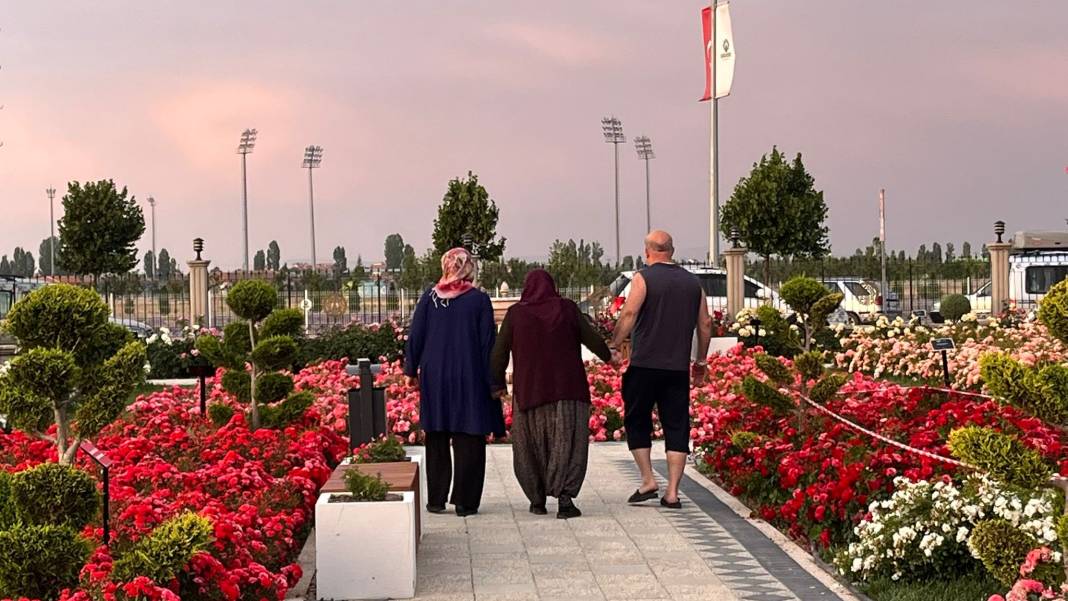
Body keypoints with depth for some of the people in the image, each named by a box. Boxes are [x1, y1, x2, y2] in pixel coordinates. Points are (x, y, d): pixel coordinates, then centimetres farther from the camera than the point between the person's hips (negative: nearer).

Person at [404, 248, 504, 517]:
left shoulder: (429, 298, -1)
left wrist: (412, 370, 12)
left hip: (434, 377, 2)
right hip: (470, 380, -2)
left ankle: (436, 499, 12)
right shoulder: (479, 300, -6)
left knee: (437, 441, 11)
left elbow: (415, 336, 2)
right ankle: (465, 501, 1)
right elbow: (488, 342, -5)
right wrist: (493, 380, 0)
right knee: (469, 441, 3)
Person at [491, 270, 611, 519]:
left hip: (529, 390, 1)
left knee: (531, 445, 15)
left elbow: (500, 353, 0)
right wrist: (608, 356, 25)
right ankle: (565, 498, -17)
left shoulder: (516, 313, -1)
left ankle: (537, 499, 16)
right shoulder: (567, 309, -1)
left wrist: (498, 384, 13)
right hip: (566, 388, -1)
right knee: (568, 443, -1)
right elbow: (592, 339, 5)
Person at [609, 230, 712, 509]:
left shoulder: (643, 278, -3)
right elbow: (705, 324, 13)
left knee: (637, 422, 12)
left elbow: (628, 314, -16)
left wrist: (614, 345, -11)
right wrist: (701, 361, 21)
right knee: (677, 427, 4)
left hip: (644, 365, -3)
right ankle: (672, 492, 1)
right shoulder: (692, 282, 11)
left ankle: (648, 480, 5)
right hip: (678, 368, 3)